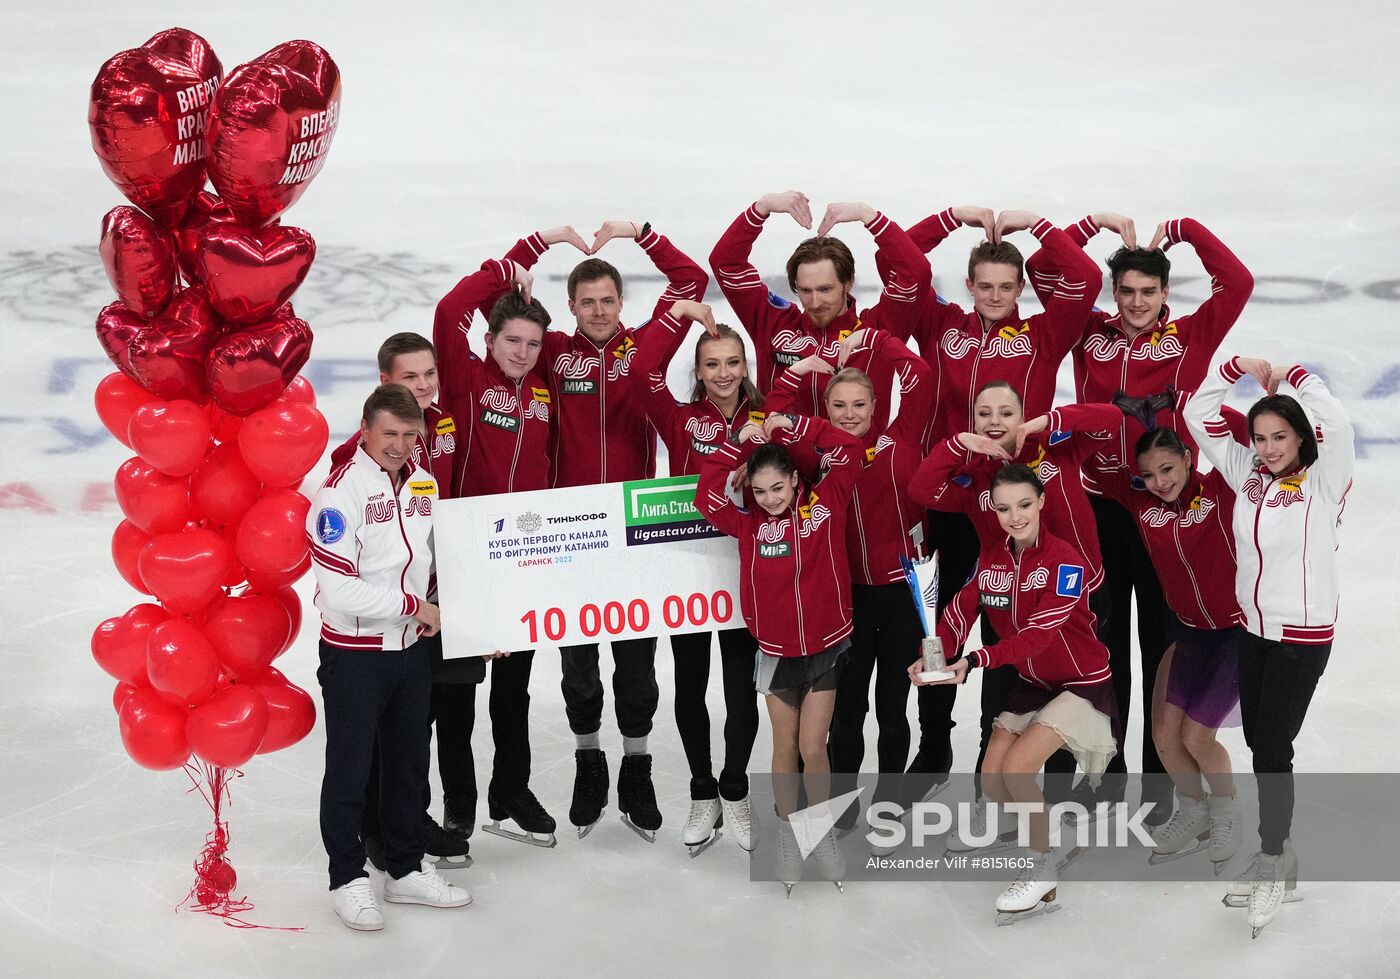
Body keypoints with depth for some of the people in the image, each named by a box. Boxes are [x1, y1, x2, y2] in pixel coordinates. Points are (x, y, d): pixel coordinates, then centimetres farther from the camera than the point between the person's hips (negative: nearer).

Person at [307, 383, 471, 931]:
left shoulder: (425, 484, 5)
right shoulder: (340, 491, -18)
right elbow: (337, 590, -23)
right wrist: (412, 606, -16)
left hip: (413, 650, 7)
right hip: (354, 654, -6)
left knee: (409, 762, 16)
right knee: (350, 769, 5)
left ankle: (406, 870, 31)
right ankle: (348, 880, 20)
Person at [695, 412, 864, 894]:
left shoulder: (826, 504, -6)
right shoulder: (749, 523, -4)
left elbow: (848, 449, -10)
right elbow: (706, 496, -12)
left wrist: (793, 427, -14)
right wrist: (738, 444, -13)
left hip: (827, 647, -1)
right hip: (777, 651, 1)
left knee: (813, 748, 0)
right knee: (786, 749, 11)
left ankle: (823, 832, 20)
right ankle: (788, 834, 26)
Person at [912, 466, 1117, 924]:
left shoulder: (1065, 560, -23)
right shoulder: (990, 557, -3)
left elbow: (1039, 633, -32)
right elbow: (960, 611, -9)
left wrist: (975, 660, -44)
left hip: (1081, 682, -7)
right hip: (1030, 683, 7)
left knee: (1016, 767, -21)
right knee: (991, 779, -2)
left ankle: (1042, 868, 1)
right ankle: (1053, 846, 23)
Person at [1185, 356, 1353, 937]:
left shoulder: (1323, 482, -11)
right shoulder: (1248, 475, 4)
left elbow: (1335, 423, -29)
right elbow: (1199, 416, 7)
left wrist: (1293, 376, -16)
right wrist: (1239, 368, -3)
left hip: (1303, 635, -6)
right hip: (1253, 629, 6)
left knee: (1272, 747, -3)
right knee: (1258, 742, 10)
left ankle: (1273, 863, 10)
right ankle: (1276, 859, 22)